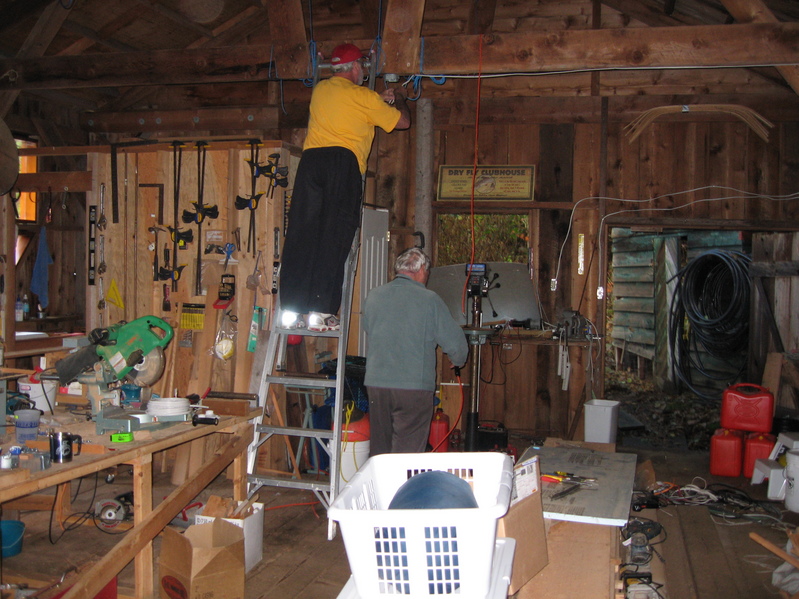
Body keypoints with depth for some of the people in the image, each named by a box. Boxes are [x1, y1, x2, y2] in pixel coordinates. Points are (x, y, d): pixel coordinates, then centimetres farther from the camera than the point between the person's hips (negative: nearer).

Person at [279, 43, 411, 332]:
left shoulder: (320, 89, 22)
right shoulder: (364, 97, 7)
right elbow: (403, 121, 17)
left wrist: (379, 99, 45)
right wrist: (399, 100, 39)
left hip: (311, 159, 4)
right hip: (344, 160, -4)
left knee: (301, 234, 0)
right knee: (334, 238, -7)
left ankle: (291, 309, -4)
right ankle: (321, 311, -12)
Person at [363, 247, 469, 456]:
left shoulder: (373, 296, 6)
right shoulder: (430, 300, -7)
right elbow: (455, 342, -5)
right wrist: (458, 360, 18)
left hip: (375, 384, 5)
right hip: (414, 387, -4)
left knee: (379, 449, 14)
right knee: (407, 452, 2)